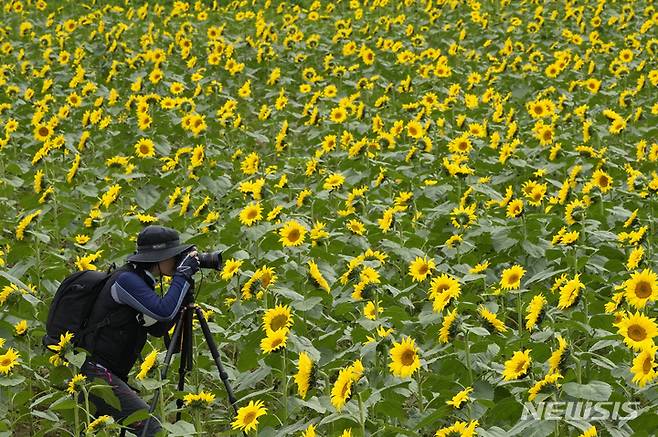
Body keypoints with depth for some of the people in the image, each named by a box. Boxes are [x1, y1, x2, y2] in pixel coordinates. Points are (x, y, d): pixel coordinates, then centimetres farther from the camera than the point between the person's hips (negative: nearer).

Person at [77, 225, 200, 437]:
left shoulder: (141, 280, 13)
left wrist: (184, 285, 7)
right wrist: (183, 273, -16)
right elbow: (164, 311, -27)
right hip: (95, 373, -10)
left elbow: (158, 329, 15)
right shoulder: (126, 280, -15)